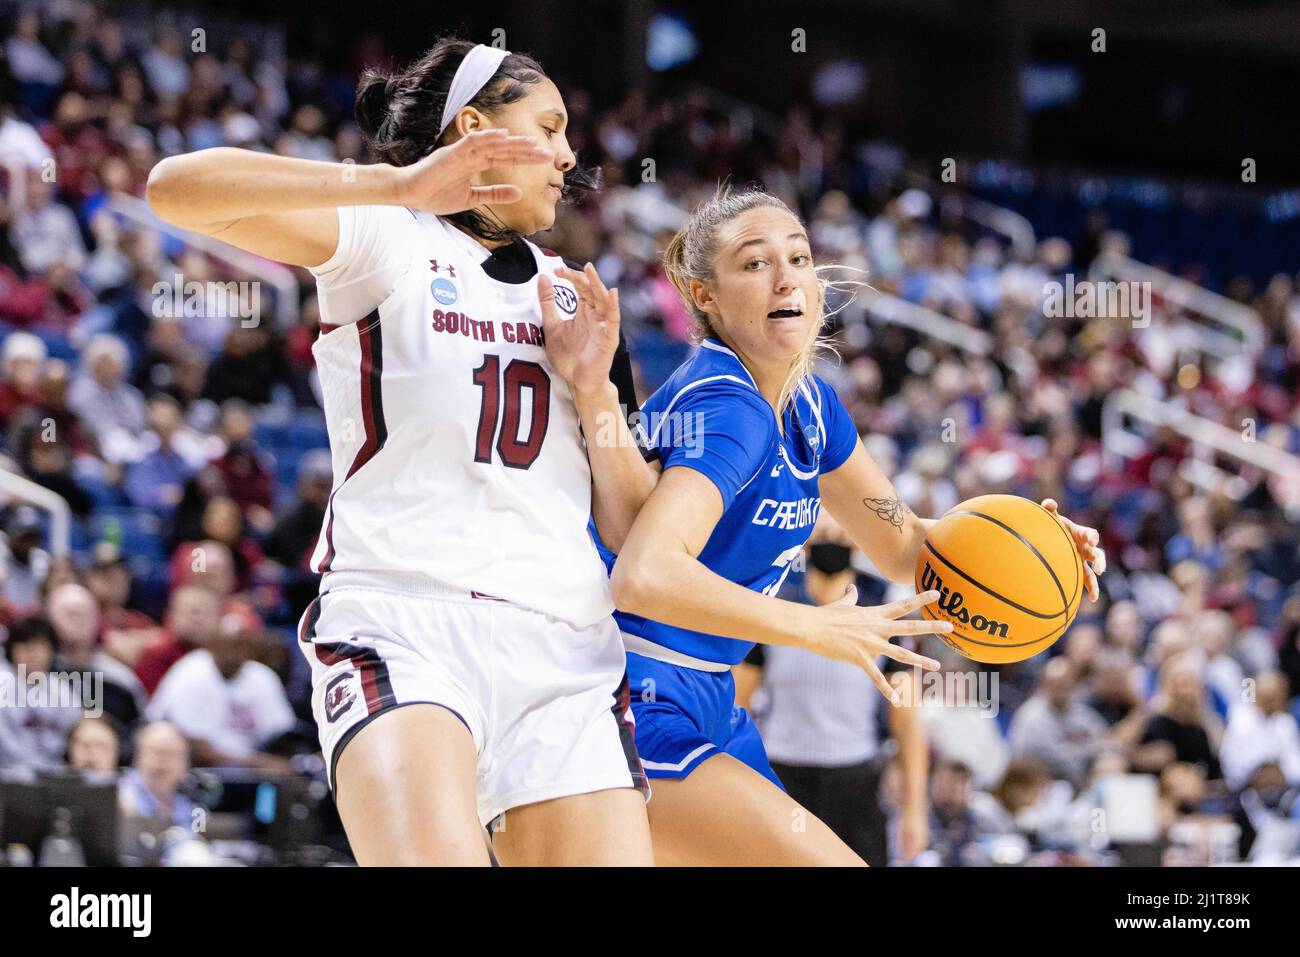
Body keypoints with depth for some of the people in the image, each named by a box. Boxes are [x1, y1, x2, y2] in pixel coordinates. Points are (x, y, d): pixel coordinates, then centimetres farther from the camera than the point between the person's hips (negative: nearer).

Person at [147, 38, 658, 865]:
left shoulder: (569, 295, 25)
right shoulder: (387, 242, 8)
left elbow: (634, 527, 23)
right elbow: (177, 187, -10)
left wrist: (590, 382, 7)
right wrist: (398, 185, -14)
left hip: (565, 648, 6)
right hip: (404, 621, -6)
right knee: (440, 857, -33)